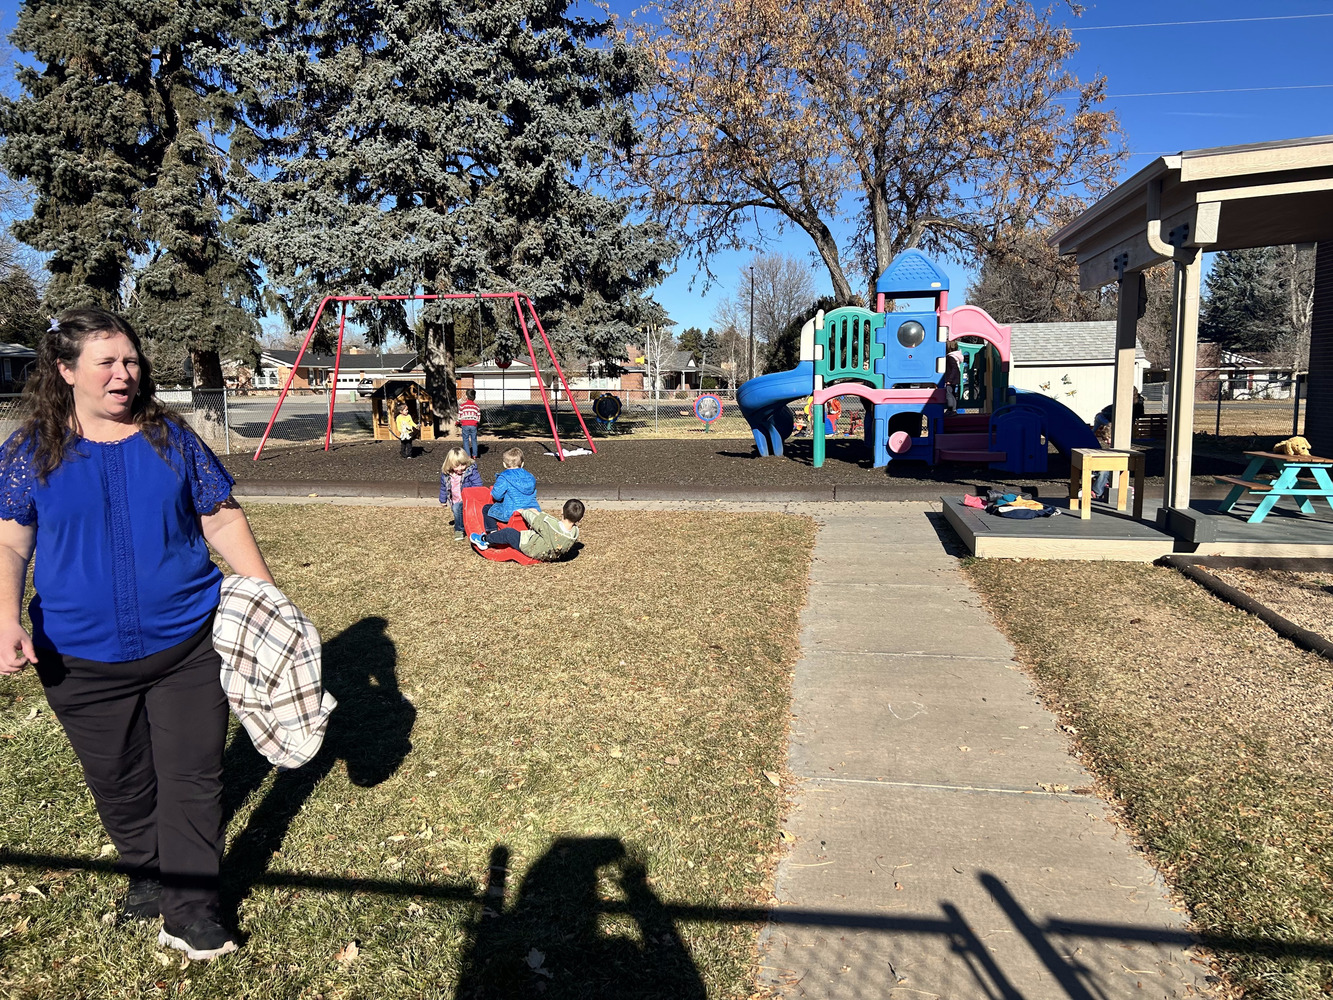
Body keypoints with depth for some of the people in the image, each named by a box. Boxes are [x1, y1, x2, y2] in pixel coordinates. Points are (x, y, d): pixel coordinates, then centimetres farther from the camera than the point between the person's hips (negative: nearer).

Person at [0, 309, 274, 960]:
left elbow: (222, 521, 3)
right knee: (119, 783, 17)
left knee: (193, 777, 5)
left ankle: (189, 911, 20)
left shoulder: (170, 438, -1)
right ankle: (148, 875, 42)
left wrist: (266, 596, -2)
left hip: (188, 645, 0)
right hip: (82, 659, 1)